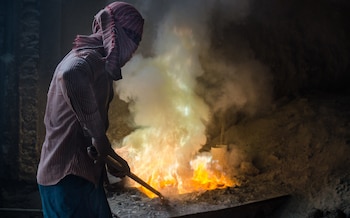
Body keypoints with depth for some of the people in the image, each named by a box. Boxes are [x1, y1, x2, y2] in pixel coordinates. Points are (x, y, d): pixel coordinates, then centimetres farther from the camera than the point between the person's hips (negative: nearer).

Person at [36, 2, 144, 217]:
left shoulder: (90, 58, 18)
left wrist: (111, 155, 34)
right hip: (70, 177, -10)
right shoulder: (89, 58, -15)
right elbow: (70, 75, -41)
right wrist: (99, 135, -31)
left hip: (80, 172, 10)